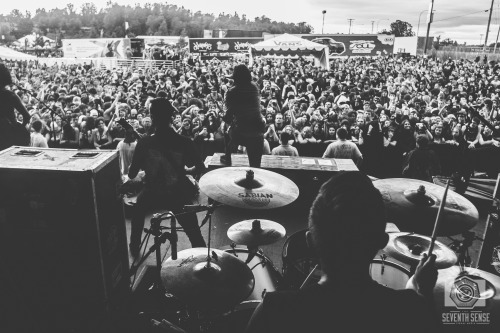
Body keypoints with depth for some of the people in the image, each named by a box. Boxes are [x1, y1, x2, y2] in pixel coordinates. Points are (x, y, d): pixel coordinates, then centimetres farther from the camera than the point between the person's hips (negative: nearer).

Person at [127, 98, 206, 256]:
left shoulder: (145, 142, -13)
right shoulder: (184, 142, -14)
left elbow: (132, 174, -7)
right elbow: (201, 169, -6)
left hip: (151, 196, 2)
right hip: (178, 197, -1)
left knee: (138, 205, 36)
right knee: (194, 233, 18)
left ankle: (134, 247, 46)